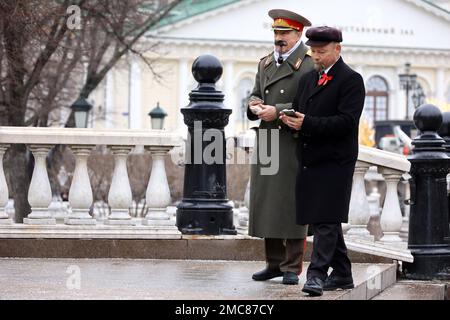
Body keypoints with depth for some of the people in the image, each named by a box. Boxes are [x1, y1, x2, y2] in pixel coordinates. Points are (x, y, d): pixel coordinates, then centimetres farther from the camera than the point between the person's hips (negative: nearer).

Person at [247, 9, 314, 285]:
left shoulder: (309, 65, -6)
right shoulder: (265, 64, 17)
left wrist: (277, 111, -19)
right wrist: (254, 105, 1)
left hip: (293, 145, -7)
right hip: (265, 143, 7)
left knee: (292, 206, -4)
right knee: (266, 203, 8)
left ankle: (292, 267, 1)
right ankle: (274, 263, 16)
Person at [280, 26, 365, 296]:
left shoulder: (351, 80, -7)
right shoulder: (307, 79, 18)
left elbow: (346, 121, -17)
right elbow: (300, 112, 21)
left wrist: (307, 123, -22)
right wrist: (290, 119, -4)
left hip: (334, 162, -8)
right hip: (310, 161, 8)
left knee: (326, 221, -11)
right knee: (327, 221, 13)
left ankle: (317, 274, -14)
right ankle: (342, 274, 22)